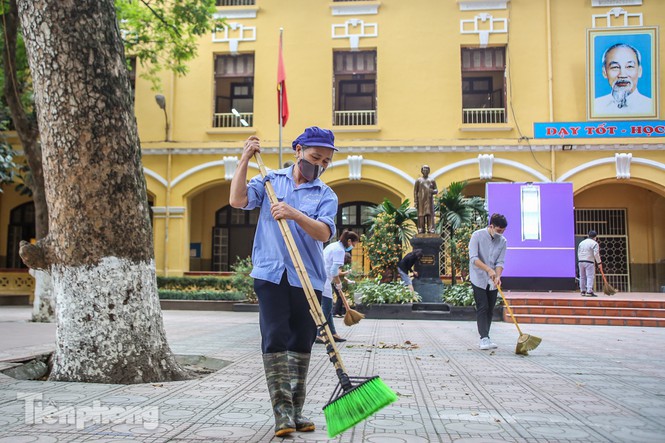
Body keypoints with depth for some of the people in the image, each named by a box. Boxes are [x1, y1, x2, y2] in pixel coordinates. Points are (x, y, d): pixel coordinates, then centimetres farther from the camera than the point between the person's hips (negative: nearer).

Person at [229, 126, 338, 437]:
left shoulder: (326, 195, 6)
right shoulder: (270, 180, 9)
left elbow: (324, 233, -11)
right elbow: (238, 200, -5)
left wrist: (295, 215, -26)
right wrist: (245, 159, -5)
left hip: (307, 279, 1)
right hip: (270, 274, -1)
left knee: (301, 344, 7)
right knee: (275, 339, -9)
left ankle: (295, 411, 19)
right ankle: (282, 411, -5)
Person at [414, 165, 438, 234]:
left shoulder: (432, 180, 13)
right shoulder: (418, 180, 8)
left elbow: (436, 190, 15)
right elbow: (415, 191, 5)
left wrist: (433, 191, -11)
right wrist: (415, 202, -4)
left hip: (429, 200, 2)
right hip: (421, 200, -2)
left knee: (430, 214, -5)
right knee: (421, 215, -5)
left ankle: (430, 229, -6)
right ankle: (421, 230, -5)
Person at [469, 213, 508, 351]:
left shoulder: (502, 241, 2)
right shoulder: (477, 236, -11)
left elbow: (500, 262, -1)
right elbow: (473, 258, -19)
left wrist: (498, 276, -19)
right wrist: (489, 269, -28)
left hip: (493, 282, 5)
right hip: (479, 279, -5)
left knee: (490, 310, 6)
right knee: (482, 308, -11)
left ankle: (484, 339, 14)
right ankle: (484, 338, -13)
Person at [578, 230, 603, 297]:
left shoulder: (581, 242, 15)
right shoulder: (594, 243, -4)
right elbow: (596, 254, -12)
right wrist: (599, 263, -5)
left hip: (581, 261, 6)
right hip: (589, 262, -6)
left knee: (582, 277, 10)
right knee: (590, 277, -7)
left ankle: (582, 291, 13)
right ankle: (589, 292, -14)